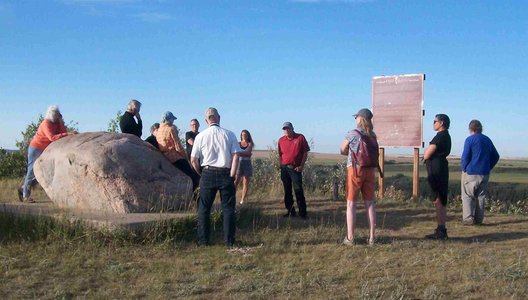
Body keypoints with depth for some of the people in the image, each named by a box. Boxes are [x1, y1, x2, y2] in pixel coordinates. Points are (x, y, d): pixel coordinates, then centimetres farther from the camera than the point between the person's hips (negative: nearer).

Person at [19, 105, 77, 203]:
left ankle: (24, 189, 30)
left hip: (45, 150, 8)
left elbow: (63, 132, -10)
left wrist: (60, 121, -18)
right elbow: (52, 137, -38)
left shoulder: (56, 123, 1)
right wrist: (68, 134, -44)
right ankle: (26, 196, 5)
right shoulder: (46, 124, -24)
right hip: (36, 148, -8)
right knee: (32, 171, -3)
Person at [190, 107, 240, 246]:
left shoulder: (201, 136, 1)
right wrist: (231, 176, -2)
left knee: (204, 208, 10)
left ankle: (203, 240, 11)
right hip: (225, 174, 0)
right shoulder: (229, 134, 1)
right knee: (228, 208, 6)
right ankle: (229, 240, 5)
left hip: (208, 174, 0)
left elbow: (193, 160, 0)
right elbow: (236, 156, -6)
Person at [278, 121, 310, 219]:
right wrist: (281, 165, 4)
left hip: (295, 168, -4)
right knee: (287, 191, 10)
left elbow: (305, 153, -1)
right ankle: (290, 211, 19)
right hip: (284, 168, 4)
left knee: (298, 190, -9)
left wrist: (301, 166, -8)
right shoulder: (281, 140, 8)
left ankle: (302, 213, -6)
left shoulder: (300, 138, -2)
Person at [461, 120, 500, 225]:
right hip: (484, 173, 5)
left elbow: (465, 157, -13)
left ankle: (468, 219, -6)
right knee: (481, 196, 10)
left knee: (468, 196, 0)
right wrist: (488, 168, 15)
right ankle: (479, 219, 11)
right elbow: (495, 156, 15)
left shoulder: (470, 139, -8)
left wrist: (464, 169, -1)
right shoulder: (488, 140, 11)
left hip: (470, 173, -5)